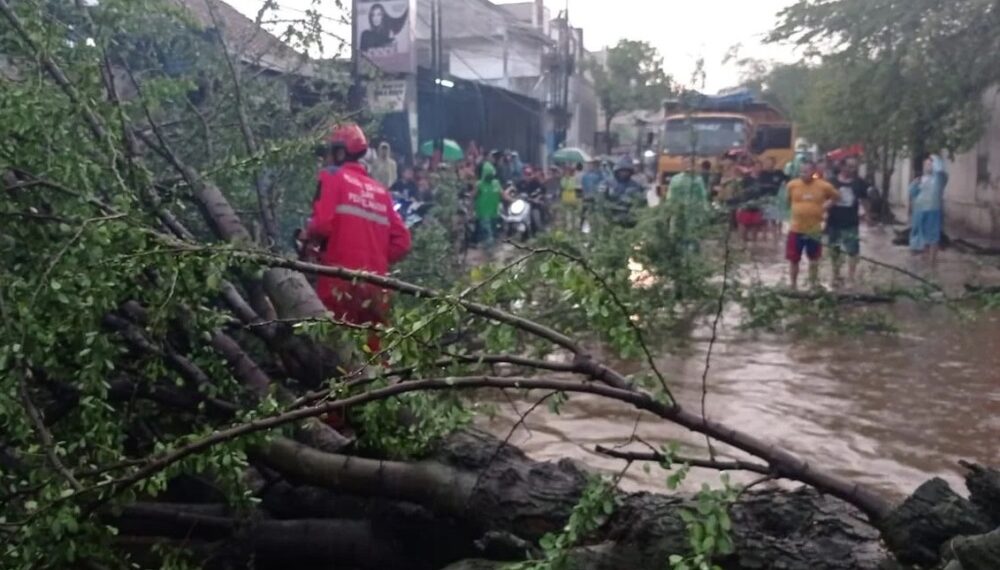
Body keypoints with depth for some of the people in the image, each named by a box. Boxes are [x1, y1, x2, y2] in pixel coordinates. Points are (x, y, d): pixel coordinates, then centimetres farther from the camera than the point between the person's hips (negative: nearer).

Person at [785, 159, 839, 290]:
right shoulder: (792, 185, -7)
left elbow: (836, 196, 9)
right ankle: (793, 286, 21)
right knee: (793, 259, 6)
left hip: (815, 230, 0)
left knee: (814, 260, 14)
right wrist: (796, 209, 1)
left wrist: (828, 203, -3)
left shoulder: (824, 186, -7)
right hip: (796, 230, 0)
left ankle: (813, 286, 28)